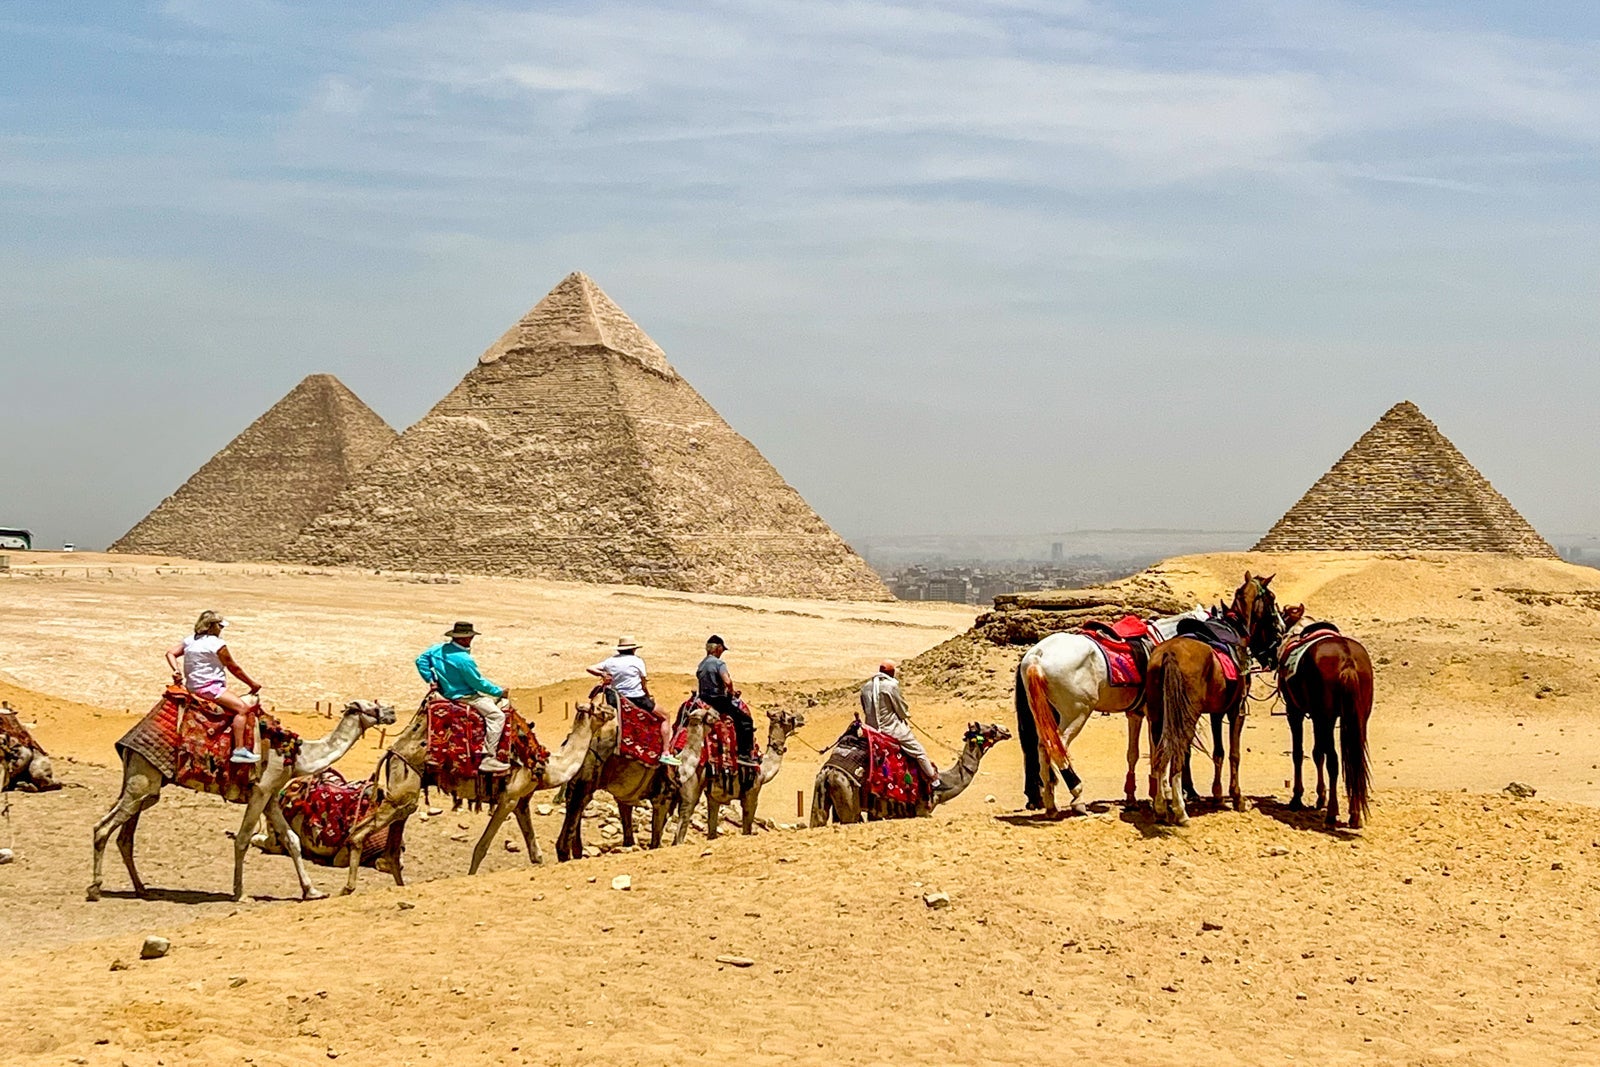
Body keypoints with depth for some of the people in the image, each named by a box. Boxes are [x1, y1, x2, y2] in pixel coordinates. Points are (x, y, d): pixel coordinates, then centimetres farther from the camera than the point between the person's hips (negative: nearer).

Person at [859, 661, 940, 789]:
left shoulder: (865, 686, 3)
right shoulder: (891, 685, -16)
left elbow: (865, 709, 11)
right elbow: (901, 709, -8)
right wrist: (906, 716, 15)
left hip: (871, 726, 6)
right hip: (891, 728, -6)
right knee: (919, 751, 7)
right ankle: (934, 778, 15)